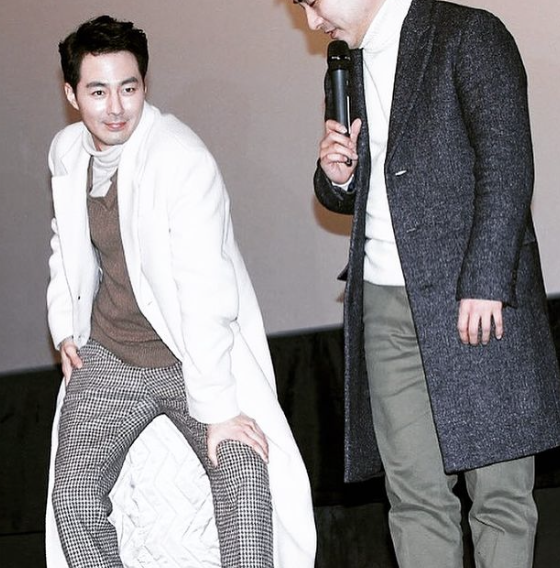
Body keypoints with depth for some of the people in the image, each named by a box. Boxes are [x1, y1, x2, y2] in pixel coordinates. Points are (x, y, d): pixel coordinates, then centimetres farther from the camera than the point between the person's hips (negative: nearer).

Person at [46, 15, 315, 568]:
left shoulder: (182, 160, -22)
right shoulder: (65, 152, 0)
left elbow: (206, 293, -25)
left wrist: (218, 408, -25)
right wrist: (64, 327, 12)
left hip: (195, 354, -5)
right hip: (107, 357, 5)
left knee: (245, 481, -23)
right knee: (74, 497, -11)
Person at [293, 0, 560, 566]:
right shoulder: (345, 72, 20)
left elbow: (508, 164, -11)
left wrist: (484, 284, -18)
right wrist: (336, 178, 5)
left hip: (475, 298, -6)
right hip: (385, 306, 6)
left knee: (499, 490, -5)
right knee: (414, 495, 4)